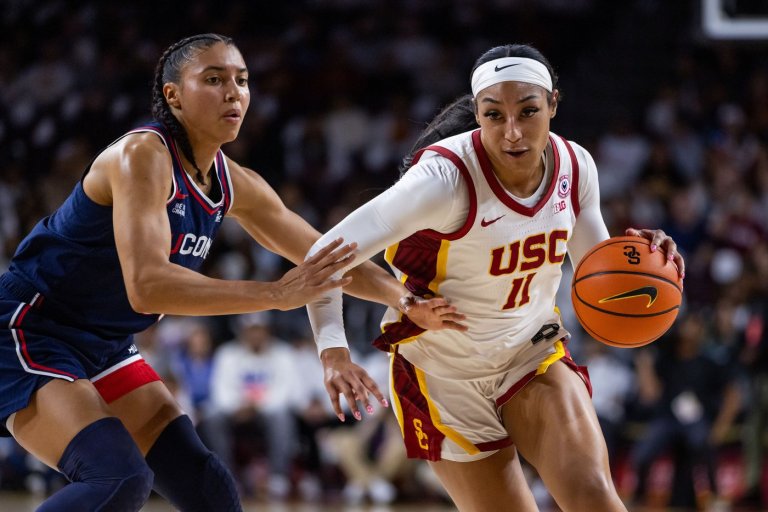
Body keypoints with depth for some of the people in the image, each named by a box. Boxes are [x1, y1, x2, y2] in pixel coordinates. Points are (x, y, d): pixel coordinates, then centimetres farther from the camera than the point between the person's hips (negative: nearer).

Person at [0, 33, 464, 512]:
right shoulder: (142, 155, -23)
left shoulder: (234, 185, 2)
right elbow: (145, 285, -36)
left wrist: (410, 299, 1)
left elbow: (326, 255, 13)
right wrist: (275, 294, -37)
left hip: (106, 348, 9)